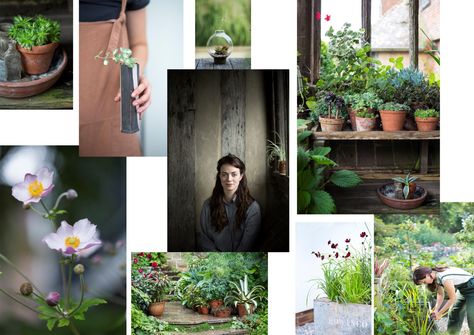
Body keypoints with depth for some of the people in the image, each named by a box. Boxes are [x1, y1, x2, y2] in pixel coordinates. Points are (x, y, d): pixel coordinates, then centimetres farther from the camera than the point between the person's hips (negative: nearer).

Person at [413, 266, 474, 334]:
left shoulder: (444, 278, -33)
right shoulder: (436, 278, -6)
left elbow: (452, 298, -23)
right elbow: (440, 294, 4)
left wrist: (440, 313, -15)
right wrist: (436, 309, -8)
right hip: (462, 291, 9)